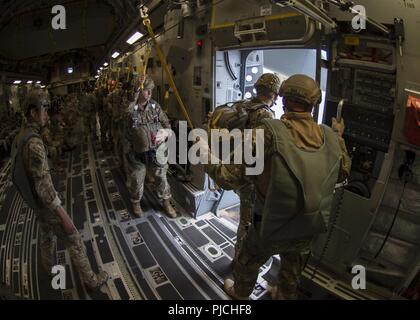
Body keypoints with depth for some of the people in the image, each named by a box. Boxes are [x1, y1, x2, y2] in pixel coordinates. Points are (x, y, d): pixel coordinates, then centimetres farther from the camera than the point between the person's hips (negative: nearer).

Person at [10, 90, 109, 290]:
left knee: (46, 234, 31)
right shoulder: (34, 142, -32)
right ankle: (91, 280, 16)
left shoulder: (19, 138, 1)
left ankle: (48, 266, 54)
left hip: (35, 202, 10)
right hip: (46, 204, -9)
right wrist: (64, 217, -28)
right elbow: (44, 185, -33)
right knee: (74, 241, 2)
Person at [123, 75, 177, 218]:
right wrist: (127, 153, -2)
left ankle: (166, 203, 32)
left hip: (157, 150, 2)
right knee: (136, 180, 13)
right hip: (138, 154, -2)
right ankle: (136, 203, 39)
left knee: (162, 177, 12)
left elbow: (167, 124, 5)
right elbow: (127, 135, -4)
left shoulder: (155, 106, -2)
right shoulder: (130, 110, -9)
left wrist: (166, 132, -17)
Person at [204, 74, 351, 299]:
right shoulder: (329, 137, -10)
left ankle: (239, 293, 53)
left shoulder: (268, 133, -26)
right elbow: (343, 173, 9)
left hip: (271, 228, -3)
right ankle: (285, 296, 57)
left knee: (248, 263, 27)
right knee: (292, 269, 32)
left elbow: (230, 178, -24)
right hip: (308, 229, 4)